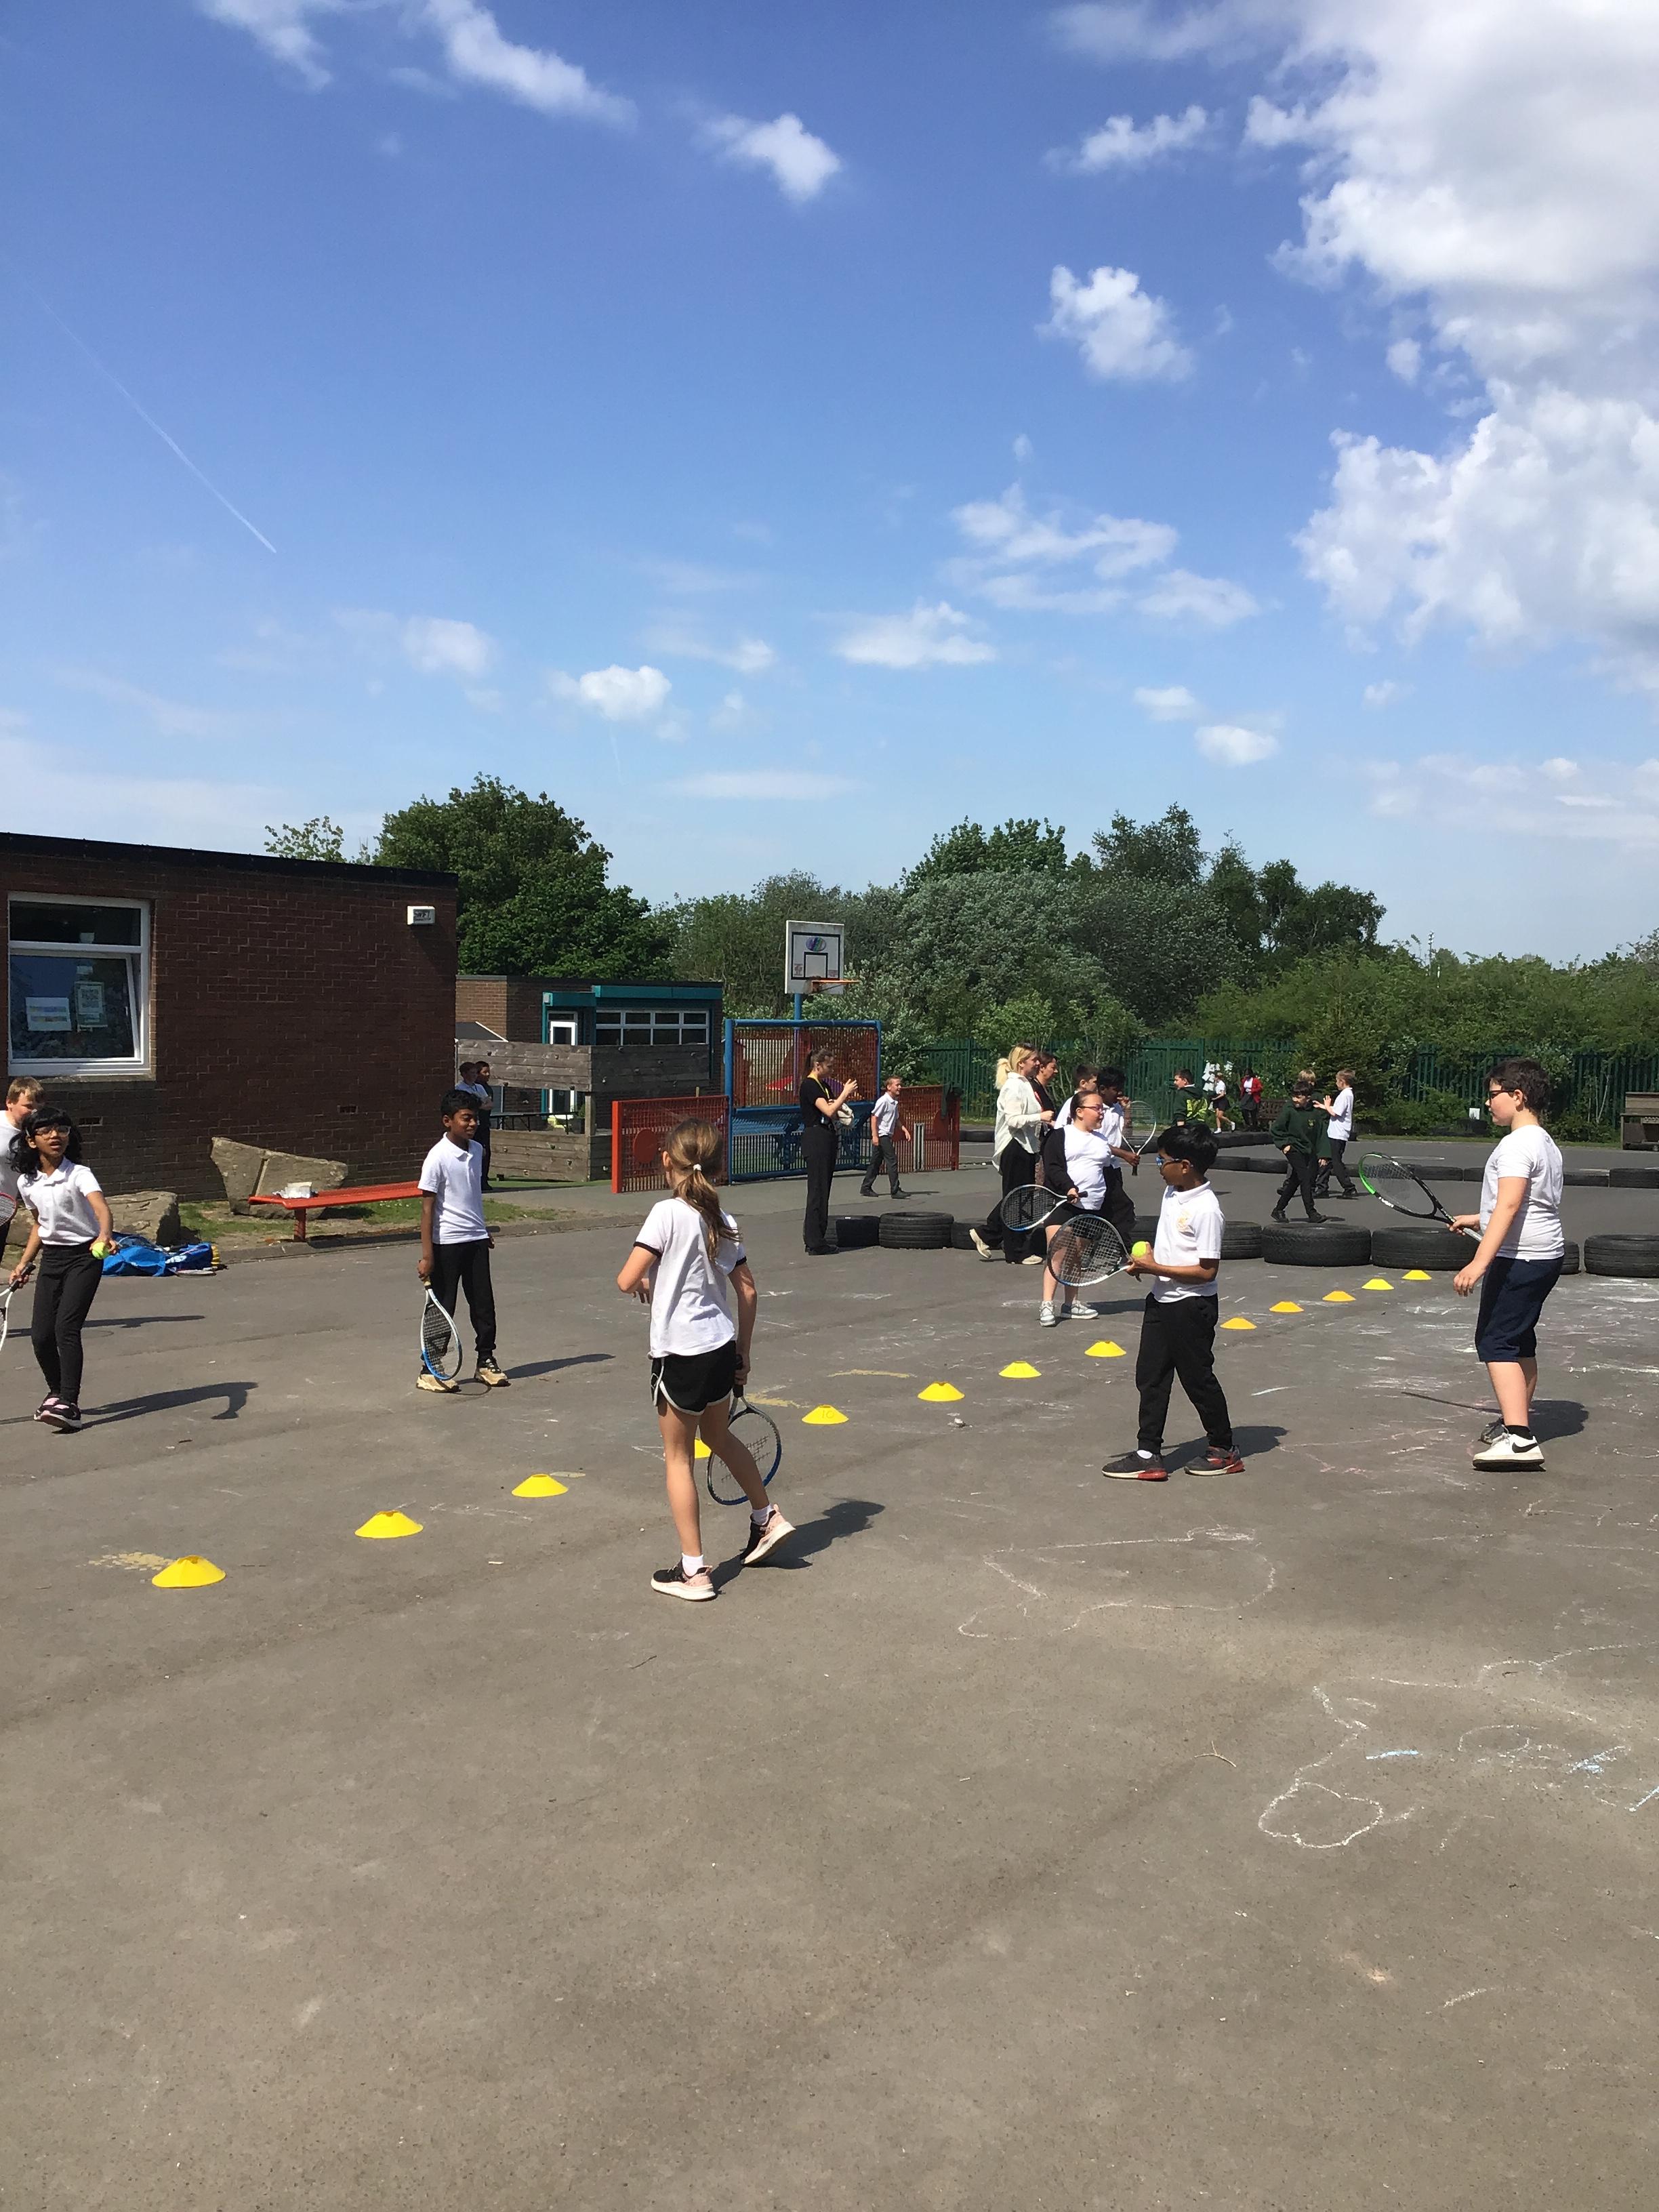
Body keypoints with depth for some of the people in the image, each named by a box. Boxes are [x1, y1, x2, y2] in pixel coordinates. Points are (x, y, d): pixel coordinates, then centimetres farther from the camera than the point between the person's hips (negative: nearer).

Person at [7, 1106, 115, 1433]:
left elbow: (101, 1206, -34)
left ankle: (69, 1405, -15)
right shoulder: (27, 1182, 3)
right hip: (51, 1258, 5)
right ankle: (57, 1392, 26)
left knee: (66, 1328, -17)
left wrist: (105, 1235, -54)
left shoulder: (79, 1174, -15)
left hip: (84, 1256, -5)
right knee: (40, 1335, 1)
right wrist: (24, 1262, 14)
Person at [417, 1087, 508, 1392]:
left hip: (476, 1240, 6)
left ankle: (486, 1361, 23)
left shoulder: (477, 1150, 6)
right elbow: (427, 1207, -15)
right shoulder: (438, 1158, -15)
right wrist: (427, 1255, -17)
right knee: (442, 1309, 2)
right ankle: (429, 1371, 12)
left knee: (484, 1304, 10)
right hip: (447, 1243, -6)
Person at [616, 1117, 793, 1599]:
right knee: (718, 1436, 29)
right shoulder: (723, 1221, 3)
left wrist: (642, 1285, 4)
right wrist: (742, 1355, 16)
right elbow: (748, 1292, 7)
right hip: (722, 1348, 6)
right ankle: (767, 1518, 41)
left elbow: (626, 1281, -19)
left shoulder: (667, 1214, -16)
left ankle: (693, 1570, 14)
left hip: (681, 1352, -6)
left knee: (678, 1457, 8)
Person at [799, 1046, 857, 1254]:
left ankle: (816, 1238, 17)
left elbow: (834, 1109, 21)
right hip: (815, 1140, -10)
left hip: (828, 1139, 10)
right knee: (818, 1190, -8)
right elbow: (829, 1111, -23)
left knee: (823, 1190, 11)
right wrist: (845, 1093, -14)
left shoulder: (824, 1085, 15)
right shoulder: (809, 1086, -13)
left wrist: (847, 1095, 6)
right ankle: (815, 1243, -5)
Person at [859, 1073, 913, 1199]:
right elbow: (874, 1118, -15)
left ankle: (865, 1188, 17)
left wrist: (905, 1130, 13)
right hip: (881, 1135, -9)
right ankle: (895, 1191, -10)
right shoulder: (883, 1101, -13)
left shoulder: (895, 1102, 14)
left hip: (887, 1136, 9)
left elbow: (896, 1120, 26)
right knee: (892, 1161, -11)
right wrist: (874, 1136, -20)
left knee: (876, 1162, 12)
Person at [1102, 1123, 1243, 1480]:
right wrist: (1149, 1257, 3)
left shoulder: (1206, 1209, -21)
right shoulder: (1172, 1192, 6)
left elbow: (1207, 1271, -22)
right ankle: (1149, 1455, 13)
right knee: (1150, 1377, 8)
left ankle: (1224, 1450, 23)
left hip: (1192, 1306, -9)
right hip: (1161, 1301, 9)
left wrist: (1156, 1268, -21)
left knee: (1198, 1378, 5)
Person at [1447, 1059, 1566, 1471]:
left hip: (1519, 1259, -10)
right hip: (1545, 1255, 10)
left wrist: (1479, 1263, -32)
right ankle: (1516, 1422, 29)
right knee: (1520, 1343, 18)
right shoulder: (1544, 1142, 16)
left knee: (1496, 1342, -11)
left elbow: (1509, 1206, -27)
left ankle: (1518, 1439, -19)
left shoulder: (1517, 1144, -17)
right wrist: (1477, 1219, 35)